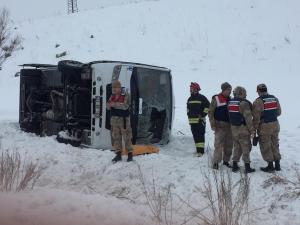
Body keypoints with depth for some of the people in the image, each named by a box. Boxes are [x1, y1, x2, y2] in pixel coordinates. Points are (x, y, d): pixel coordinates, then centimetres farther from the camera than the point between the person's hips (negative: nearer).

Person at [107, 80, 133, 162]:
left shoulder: (125, 95, -7)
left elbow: (125, 105, -20)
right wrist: (109, 105, -15)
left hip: (123, 119, -6)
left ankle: (130, 154, 9)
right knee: (116, 137, 7)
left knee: (127, 137, -1)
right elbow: (108, 106, 8)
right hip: (114, 119, 6)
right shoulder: (112, 96, 11)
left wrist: (115, 104, -26)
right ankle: (118, 154, 16)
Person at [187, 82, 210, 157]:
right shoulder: (190, 99, 16)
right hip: (192, 121, 7)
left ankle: (201, 150, -10)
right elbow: (188, 108, 31)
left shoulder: (202, 98, -5)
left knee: (200, 135, -9)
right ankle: (198, 149, 18)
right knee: (195, 136, 10)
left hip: (200, 120, -7)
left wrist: (203, 114, -8)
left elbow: (208, 106, -5)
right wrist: (189, 115, 19)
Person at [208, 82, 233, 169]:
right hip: (220, 125, -5)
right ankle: (216, 162, -1)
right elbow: (210, 112, -5)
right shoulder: (216, 99, -5)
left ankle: (226, 160, 20)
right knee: (218, 144, -8)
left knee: (229, 144, 8)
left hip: (230, 125, 6)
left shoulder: (230, 99, 11)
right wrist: (213, 124, -11)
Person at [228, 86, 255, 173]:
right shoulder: (244, 103, -17)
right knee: (246, 148, 3)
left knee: (237, 147, 16)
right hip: (243, 129, -6)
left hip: (233, 128, 7)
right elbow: (248, 118, -17)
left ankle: (234, 165, 19)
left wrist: (233, 125, 16)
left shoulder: (230, 102, 6)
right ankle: (247, 167, 8)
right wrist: (252, 130, -11)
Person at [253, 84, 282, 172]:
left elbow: (256, 117, -16)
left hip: (264, 127, -6)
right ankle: (277, 164, 23)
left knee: (266, 147, 6)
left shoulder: (258, 102, -15)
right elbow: (278, 112, 12)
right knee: (275, 145, 17)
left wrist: (254, 128, -7)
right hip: (275, 125, 6)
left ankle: (270, 166, 12)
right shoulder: (275, 99, 4)